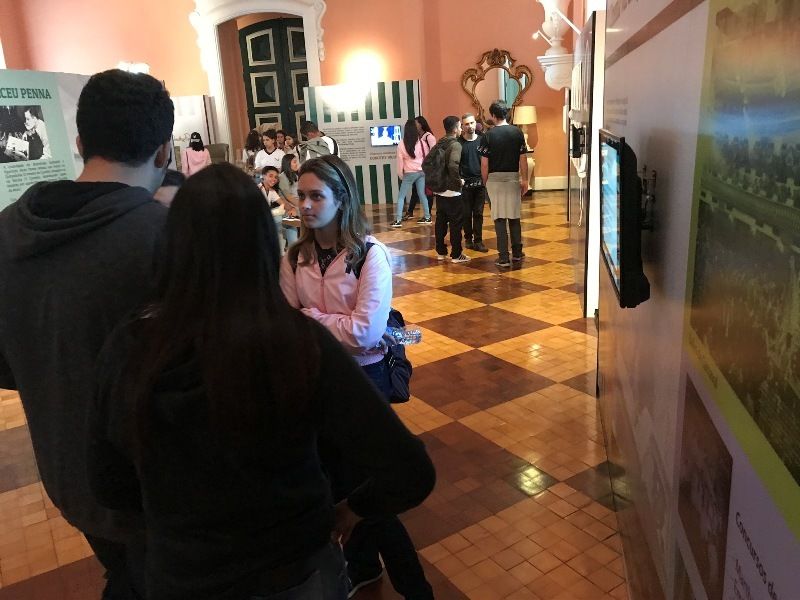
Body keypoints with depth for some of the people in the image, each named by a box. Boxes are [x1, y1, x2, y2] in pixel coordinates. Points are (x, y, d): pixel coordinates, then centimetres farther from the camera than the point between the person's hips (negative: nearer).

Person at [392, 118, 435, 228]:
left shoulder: (401, 145, -10)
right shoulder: (422, 142, -4)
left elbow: (400, 162, -4)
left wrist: (400, 175, 8)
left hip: (409, 173, -3)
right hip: (422, 171, 3)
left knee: (401, 196, 4)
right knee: (422, 194, 14)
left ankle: (398, 220, -2)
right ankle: (427, 217, 17)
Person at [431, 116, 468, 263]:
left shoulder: (438, 144, 10)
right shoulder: (455, 145, -14)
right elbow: (453, 165, -29)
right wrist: (458, 181, -15)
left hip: (438, 189, 8)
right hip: (452, 191, -8)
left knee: (441, 220, 13)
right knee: (456, 222, 1)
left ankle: (441, 252, 20)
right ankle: (456, 254, 5)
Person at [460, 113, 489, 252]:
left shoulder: (481, 140, 4)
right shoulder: (459, 143, 0)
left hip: (480, 182, 1)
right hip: (465, 183, -1)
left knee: (478, 213, 2)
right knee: (467, 213, 6)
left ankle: (478, 241, 5)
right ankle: (468, 239, 18)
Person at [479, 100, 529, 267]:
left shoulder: (488, 135, -6)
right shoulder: (517, 133, 1)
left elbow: (484, 163, -6)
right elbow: (523, 159, 1)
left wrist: (485, 182, 6)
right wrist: (524, 180, 10)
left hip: (495, 178, -2)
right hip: (513, 178, 2)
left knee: (499, 218, 1)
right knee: (514, 217, 14)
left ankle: (504, 258, 1)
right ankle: (517, 253, 22)